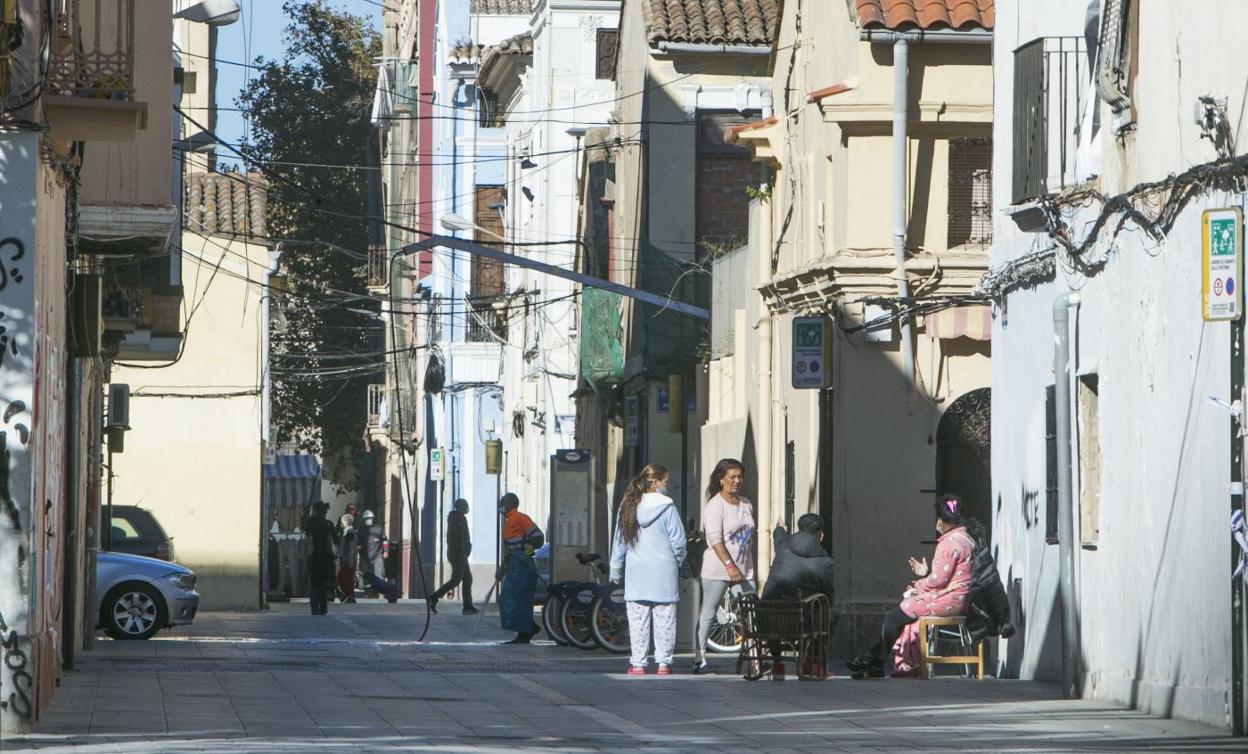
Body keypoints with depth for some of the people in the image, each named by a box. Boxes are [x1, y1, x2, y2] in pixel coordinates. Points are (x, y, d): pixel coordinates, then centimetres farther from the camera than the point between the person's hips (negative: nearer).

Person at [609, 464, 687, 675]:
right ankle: (663, 662, 3)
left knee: (638, 619, 6)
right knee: (664, 618, 3)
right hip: (663, 571, -3)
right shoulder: (667, 507, -8)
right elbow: (678, 541, -5)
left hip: (636, 572, 3)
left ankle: (637, 664, 5)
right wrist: (678, 561, 14)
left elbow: (619, 542, 8)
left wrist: (615, 570, 16)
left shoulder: (628, 506, 3)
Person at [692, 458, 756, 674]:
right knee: (708, 614, -1)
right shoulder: (715, 506, -9)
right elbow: (715, 539, -18)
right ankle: (699, 659, 2)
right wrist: (730, 565, -26)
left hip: (744, 571, 6)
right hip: (717, 571, -6)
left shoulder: (746, 505, 14)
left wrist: (750, 566, 17)